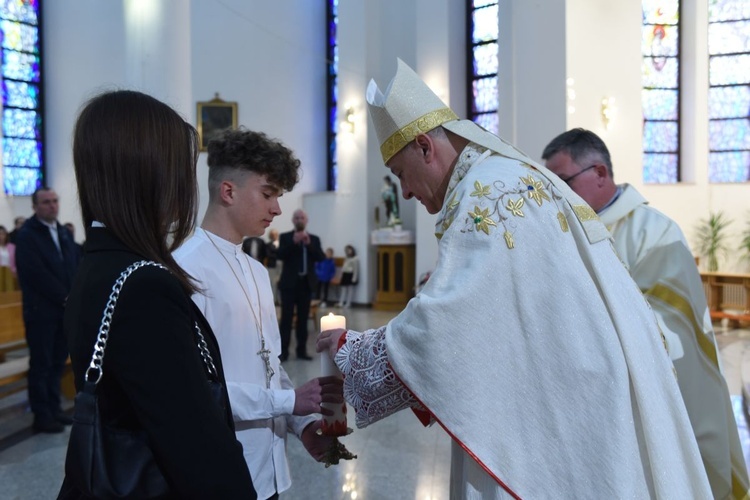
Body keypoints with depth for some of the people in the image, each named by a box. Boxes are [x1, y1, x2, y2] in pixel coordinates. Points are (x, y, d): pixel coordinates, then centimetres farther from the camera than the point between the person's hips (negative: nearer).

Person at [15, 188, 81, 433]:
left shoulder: (64, 232, 14)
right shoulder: (27, 234, -8)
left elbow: (77, 264, 10)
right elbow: (36, 274, -17)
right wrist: (65, 297, -14)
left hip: (66, 308, 6)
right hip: (41, 310, -6)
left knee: (58, 362, 12)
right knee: (41, 365, 2)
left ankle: (54, 410, 23)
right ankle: (42, 417, 11)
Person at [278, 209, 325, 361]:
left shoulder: (314, 239, 9)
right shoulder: (285, 237, 3)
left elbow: (321, 258, -2)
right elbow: (279, 255, -11)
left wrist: (309, 244, -14)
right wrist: (293, 242, -20)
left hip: (306, 283, 3)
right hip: (289, 283, -2)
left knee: (303, 318, 7)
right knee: (286, 318, -3)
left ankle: (302, 350, 14)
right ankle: (283, 351, 2)